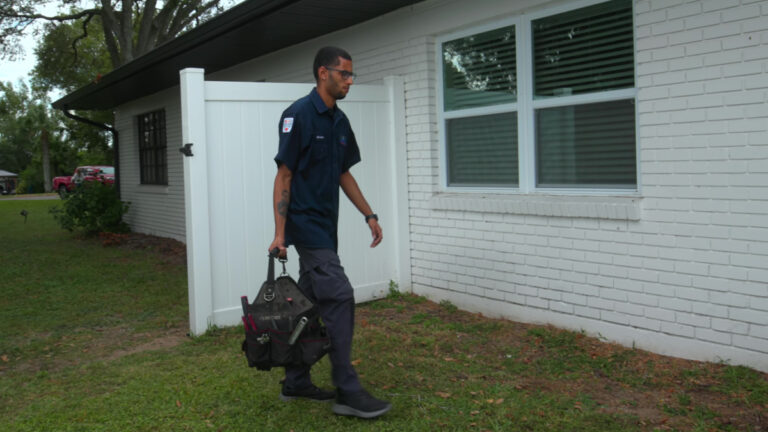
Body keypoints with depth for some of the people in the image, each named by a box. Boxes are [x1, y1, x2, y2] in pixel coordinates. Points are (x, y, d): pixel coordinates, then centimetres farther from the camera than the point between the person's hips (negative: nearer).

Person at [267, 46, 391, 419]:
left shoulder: (340, 121, 12)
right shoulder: (299, 114, -13)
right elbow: (283, 176, -14)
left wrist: (369, 215, 14)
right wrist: (280, 232, -17)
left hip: (325, 227, 9)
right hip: (306, 225, -9)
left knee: (309, 304, 12)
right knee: (339, 299, -12)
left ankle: (295, 382, 23)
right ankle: (347, 392, -5)